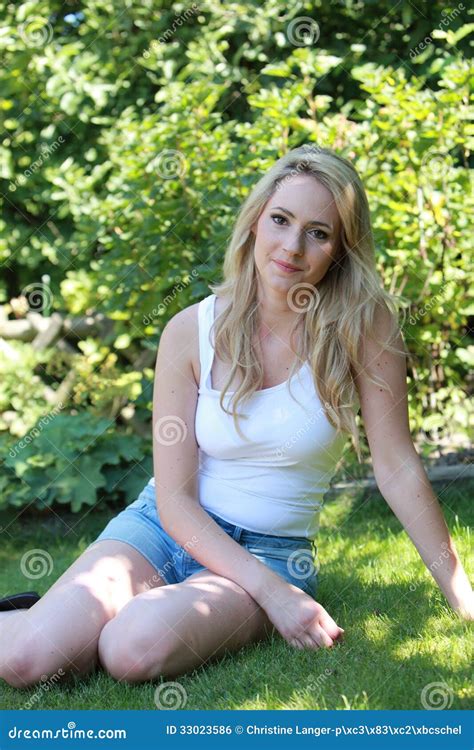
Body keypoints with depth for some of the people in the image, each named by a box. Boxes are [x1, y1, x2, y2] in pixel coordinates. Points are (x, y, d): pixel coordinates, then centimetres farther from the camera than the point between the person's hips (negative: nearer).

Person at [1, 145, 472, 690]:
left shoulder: (362, 327, -12)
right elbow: (175, 498, -10)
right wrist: (272, 592, -20)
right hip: (167, 527, 1)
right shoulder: (191, 331, -9)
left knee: (137, 648, -32)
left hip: (272, 552, 0)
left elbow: (398, 468, -7)